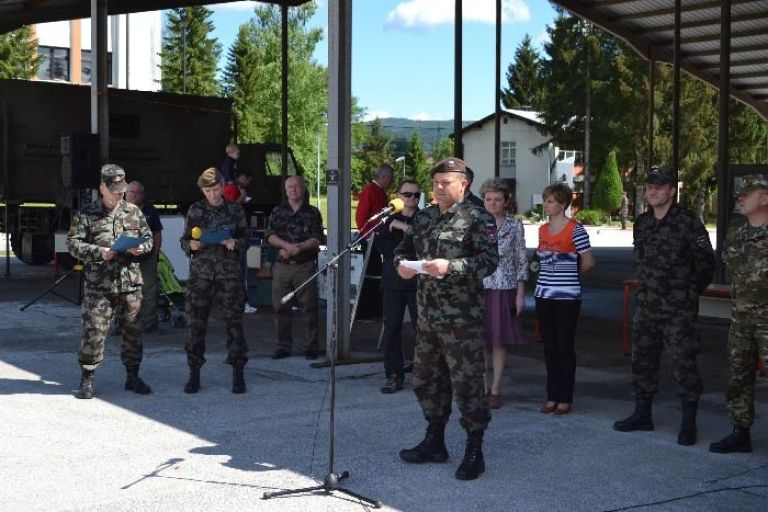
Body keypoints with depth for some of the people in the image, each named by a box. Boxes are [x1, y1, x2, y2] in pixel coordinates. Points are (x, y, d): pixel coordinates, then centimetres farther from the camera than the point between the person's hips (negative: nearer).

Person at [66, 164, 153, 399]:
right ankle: (87, 379, 7)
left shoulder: (134, 212, 11)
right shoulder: (86, 214, 2)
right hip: (98, 285, -3)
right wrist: (98, 253, -15)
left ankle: (132, 376, 21)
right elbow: (73, 243, -2)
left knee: (132, 330, 8)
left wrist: (142, 247, -6)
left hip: (130, 283, 3)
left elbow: (148, 237, 17)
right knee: (93, 331, -5)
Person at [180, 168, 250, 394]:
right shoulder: (195, 210, 7)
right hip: (200, 274, 1)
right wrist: (191, 245, -11)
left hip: (229, 274, 0)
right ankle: (194, 373, 12)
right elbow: (184, 241, 10)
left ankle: (238, 374, 6)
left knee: (234, 322, -3)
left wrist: (235, 243, -9)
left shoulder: (234, 210, 7)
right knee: (196, 323, 0)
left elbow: (246, 239, 11)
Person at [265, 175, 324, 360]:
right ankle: (284, 345, 13)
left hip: (305, 266, -2)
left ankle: (312, 346, 6)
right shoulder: (278, 211, 12)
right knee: (280, 306, 4)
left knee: (308, 306, -1)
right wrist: (287, 245, -14)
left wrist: (299, 247, -17)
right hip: (282, 266, 2)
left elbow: (317, 239, -2)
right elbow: (270, 235, 2)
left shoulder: (312, 212, 6)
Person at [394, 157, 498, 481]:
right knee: (426, 379, 15)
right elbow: (404, 248, 22)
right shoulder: (424, 218, 14)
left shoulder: (477, 219, -6)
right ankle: (434, 442, 30)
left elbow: (489, 260, -15)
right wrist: (402, 264, 0)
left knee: (466, 382, -3)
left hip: (462, 318, -7)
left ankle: (475, 451, 8)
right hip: (427, 315, 7)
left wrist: (450, 266, -25)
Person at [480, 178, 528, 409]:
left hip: (504, 288, -1)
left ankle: (495, 390, 12)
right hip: (478, 286, 1)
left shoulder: (515, 225, 1)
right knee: (480, 338, 3)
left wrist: (520, 294, -2)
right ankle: (484, 388, 14)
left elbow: (521, 260, 2)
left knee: (500, 339, 3)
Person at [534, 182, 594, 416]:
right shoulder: (543, 230, 10)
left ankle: (565, 399, 8)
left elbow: (588, 262, -5)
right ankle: (552, 396, 17)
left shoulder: (575, 229, -8)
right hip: (544, 295, 6)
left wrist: (571, 275, 7)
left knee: (565, 347, 0)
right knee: (549, 347, 9)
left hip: (567, 296, -6)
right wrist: (550, 276, 10)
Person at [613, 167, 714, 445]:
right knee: (642, 360, 13)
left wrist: (688, 292, 4)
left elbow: (706, 264, -5)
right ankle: (642, 414, 26)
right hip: (646, 307, 7)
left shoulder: (688, 222, -11)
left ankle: (689, 423, 6)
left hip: (678, 311, -7)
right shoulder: (641, 224, 8)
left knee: (683, 365, -3)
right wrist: (648, 289, 16)